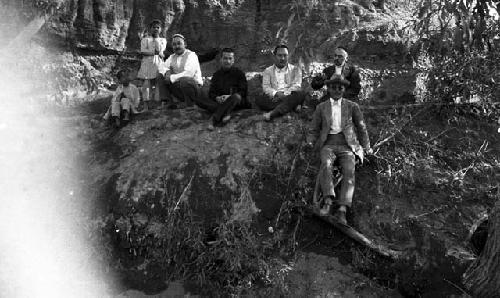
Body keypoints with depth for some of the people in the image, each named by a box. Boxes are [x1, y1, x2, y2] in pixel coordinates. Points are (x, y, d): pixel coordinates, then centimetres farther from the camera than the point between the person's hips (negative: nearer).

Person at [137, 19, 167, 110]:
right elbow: (143, 52, -3)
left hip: (158, 64, 1)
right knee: (146, 85, -8)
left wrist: (156, 38, 5)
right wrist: (157, 53, -8)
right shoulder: (145, 39, 13)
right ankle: (146, 108, -8)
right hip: (147, 64, -1)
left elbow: (159, 50, 0)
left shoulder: (163, 40, 18)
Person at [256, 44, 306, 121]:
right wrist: (276, 94, -18)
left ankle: (273, 113, -44)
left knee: (301, 94, -32)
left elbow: (296, 86, 1)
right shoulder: (268, 71, 17)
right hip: (274, 99, 0)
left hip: (289, 98, 0)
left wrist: (284, 94, -17)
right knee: (259, 100, -29)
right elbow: (266, 87, 3)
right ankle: (292, 106, -30)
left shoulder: (295, 69, 15)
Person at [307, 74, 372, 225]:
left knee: (349, 171, -28)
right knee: (325, 164, -33)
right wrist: (310, 142, -3)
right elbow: (314, 130, 17)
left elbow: (361, 127, 20)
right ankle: (328, 201, -39)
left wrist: (366, 147, 14)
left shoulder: (352, 107, 15)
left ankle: (342, 210, -36)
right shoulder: (321, 107, 16)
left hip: (347, 146, 0)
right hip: (328, 144, 0)